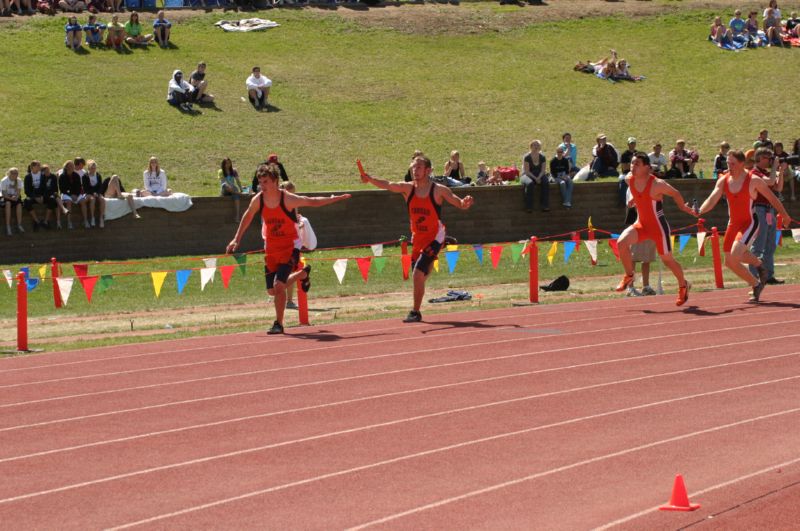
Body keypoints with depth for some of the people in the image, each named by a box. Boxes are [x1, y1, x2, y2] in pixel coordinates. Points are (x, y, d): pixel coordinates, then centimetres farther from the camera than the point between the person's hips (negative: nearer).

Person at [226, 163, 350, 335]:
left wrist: (337, 198, -6)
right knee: (272, 290, 10)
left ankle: (278, 324, -6)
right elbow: (247, 217, 10)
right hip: (271, 247, 5)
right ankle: (302, 274, 39)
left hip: (290, 246, -5)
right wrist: (236, 239, 12)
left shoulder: (288, 199, -20)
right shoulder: (258, 200, -8)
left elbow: (313, 202, -7)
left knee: (278, 285, -20)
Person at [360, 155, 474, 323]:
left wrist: (466, 202, -34)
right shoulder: (408, 188, 1)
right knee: (419, 276, 12)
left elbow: (461, 205, -9)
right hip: (417, 239, 5)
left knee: (418, 273, -16)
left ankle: (416, 312, -9)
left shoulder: (439, 190, -10)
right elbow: (388, 185, -14)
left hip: (434, 238, -5)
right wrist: (370, 179, -32)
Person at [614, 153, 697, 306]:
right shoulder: (629, 179, -9)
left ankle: (683, 286, 34)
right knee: (621, 242, -21)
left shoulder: (657, 184, -25)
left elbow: (675, 194, -7)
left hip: (658, 226, -5)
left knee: (667, 259, 8)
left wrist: (683, 207, 7)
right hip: (641, 224, 5)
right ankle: (629, 276, 0)